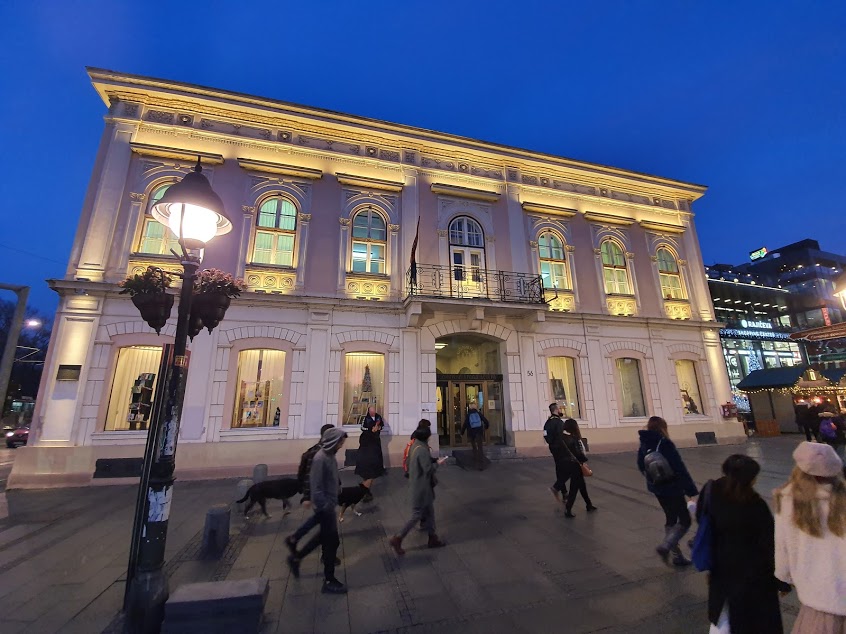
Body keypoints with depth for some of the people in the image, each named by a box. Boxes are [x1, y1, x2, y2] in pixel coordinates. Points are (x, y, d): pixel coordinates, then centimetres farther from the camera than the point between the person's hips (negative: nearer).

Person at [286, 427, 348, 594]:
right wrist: (324, 507, -21)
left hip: (329, 504, 9)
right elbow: (316, 487, -25)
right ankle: (329, 581, 22)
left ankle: (296, 557, 41)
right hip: (324, 507, -9)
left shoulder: (330, 455, 1)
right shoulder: (320, 459, -27)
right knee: (332, 541, 5)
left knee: (324, 536, 25)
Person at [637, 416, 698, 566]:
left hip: (657, 488, 7)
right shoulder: (665, 444, -22)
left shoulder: (644, 444, 0)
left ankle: (677, 555, 27)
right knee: (685, 521, 9)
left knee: (671, 519, 20)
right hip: (672, 488, -7)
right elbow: (680, 469, -22)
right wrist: (692, 490, -16)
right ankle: (665, 546, -5)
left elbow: (641, 466, 9)